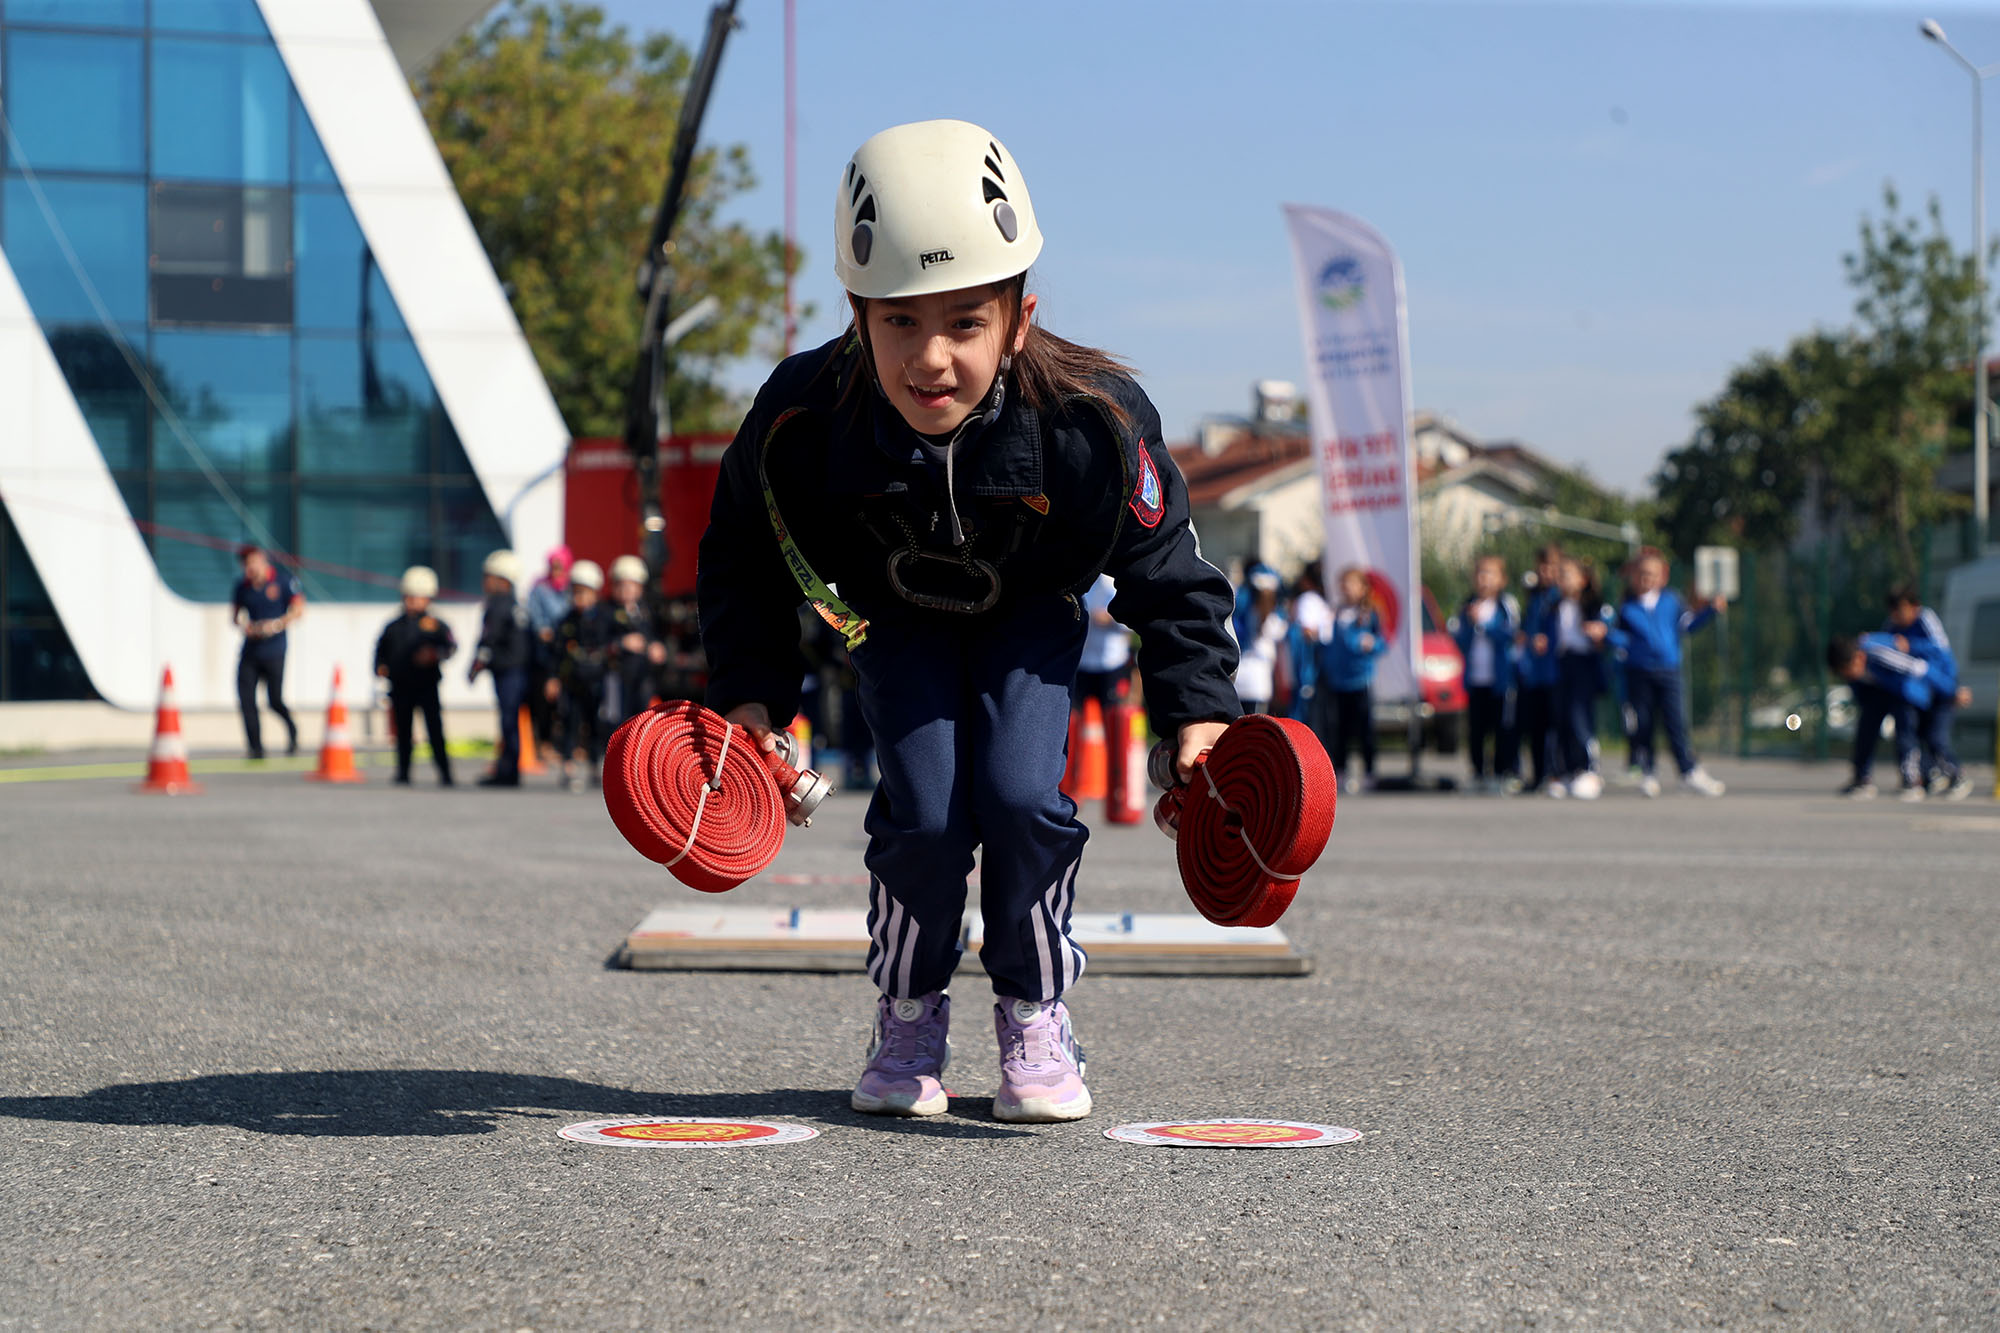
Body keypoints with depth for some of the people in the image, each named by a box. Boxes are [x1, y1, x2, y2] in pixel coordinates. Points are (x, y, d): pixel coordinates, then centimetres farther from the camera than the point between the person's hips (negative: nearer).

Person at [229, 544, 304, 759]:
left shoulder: (282, 580, -4)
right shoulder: (243, 586, 6)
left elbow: (299, 609, -6)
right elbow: (234, 614, 17)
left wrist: (277, 625, -19)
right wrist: (243, 625, -6)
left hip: (274, 651, -4)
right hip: (250, 650, 4)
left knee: (275, 700, -5)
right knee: (246, 699, -5)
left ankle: (292, 730, 26)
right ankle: (256, 748, 3)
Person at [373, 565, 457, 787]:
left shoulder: (435, 625, 0)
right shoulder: (394, 627, 11)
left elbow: (450, 646, -12)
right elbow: (381, 649, 19)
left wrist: (435, 655, -29)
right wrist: (380, 667, 2)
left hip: (427, 687, -3)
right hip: (401, 689, 3)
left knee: (435, 731, -5)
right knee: (403, 733, 6)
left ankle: (445, 774, 0)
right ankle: (403, 774, 14)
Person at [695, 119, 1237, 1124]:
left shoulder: (1091, 422, -35)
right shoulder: (804, 421, -33)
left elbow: (1167, 571, -17)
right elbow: (743, 561, -12)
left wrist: (1197, 709, -23)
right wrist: (750, 693, -20)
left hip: (1030, 616, 0)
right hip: (896, 617, 0)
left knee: (1020, 797, -20)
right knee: (925, 813, -17)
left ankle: (1036, 1018, 4)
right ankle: (909, 1017, 9)